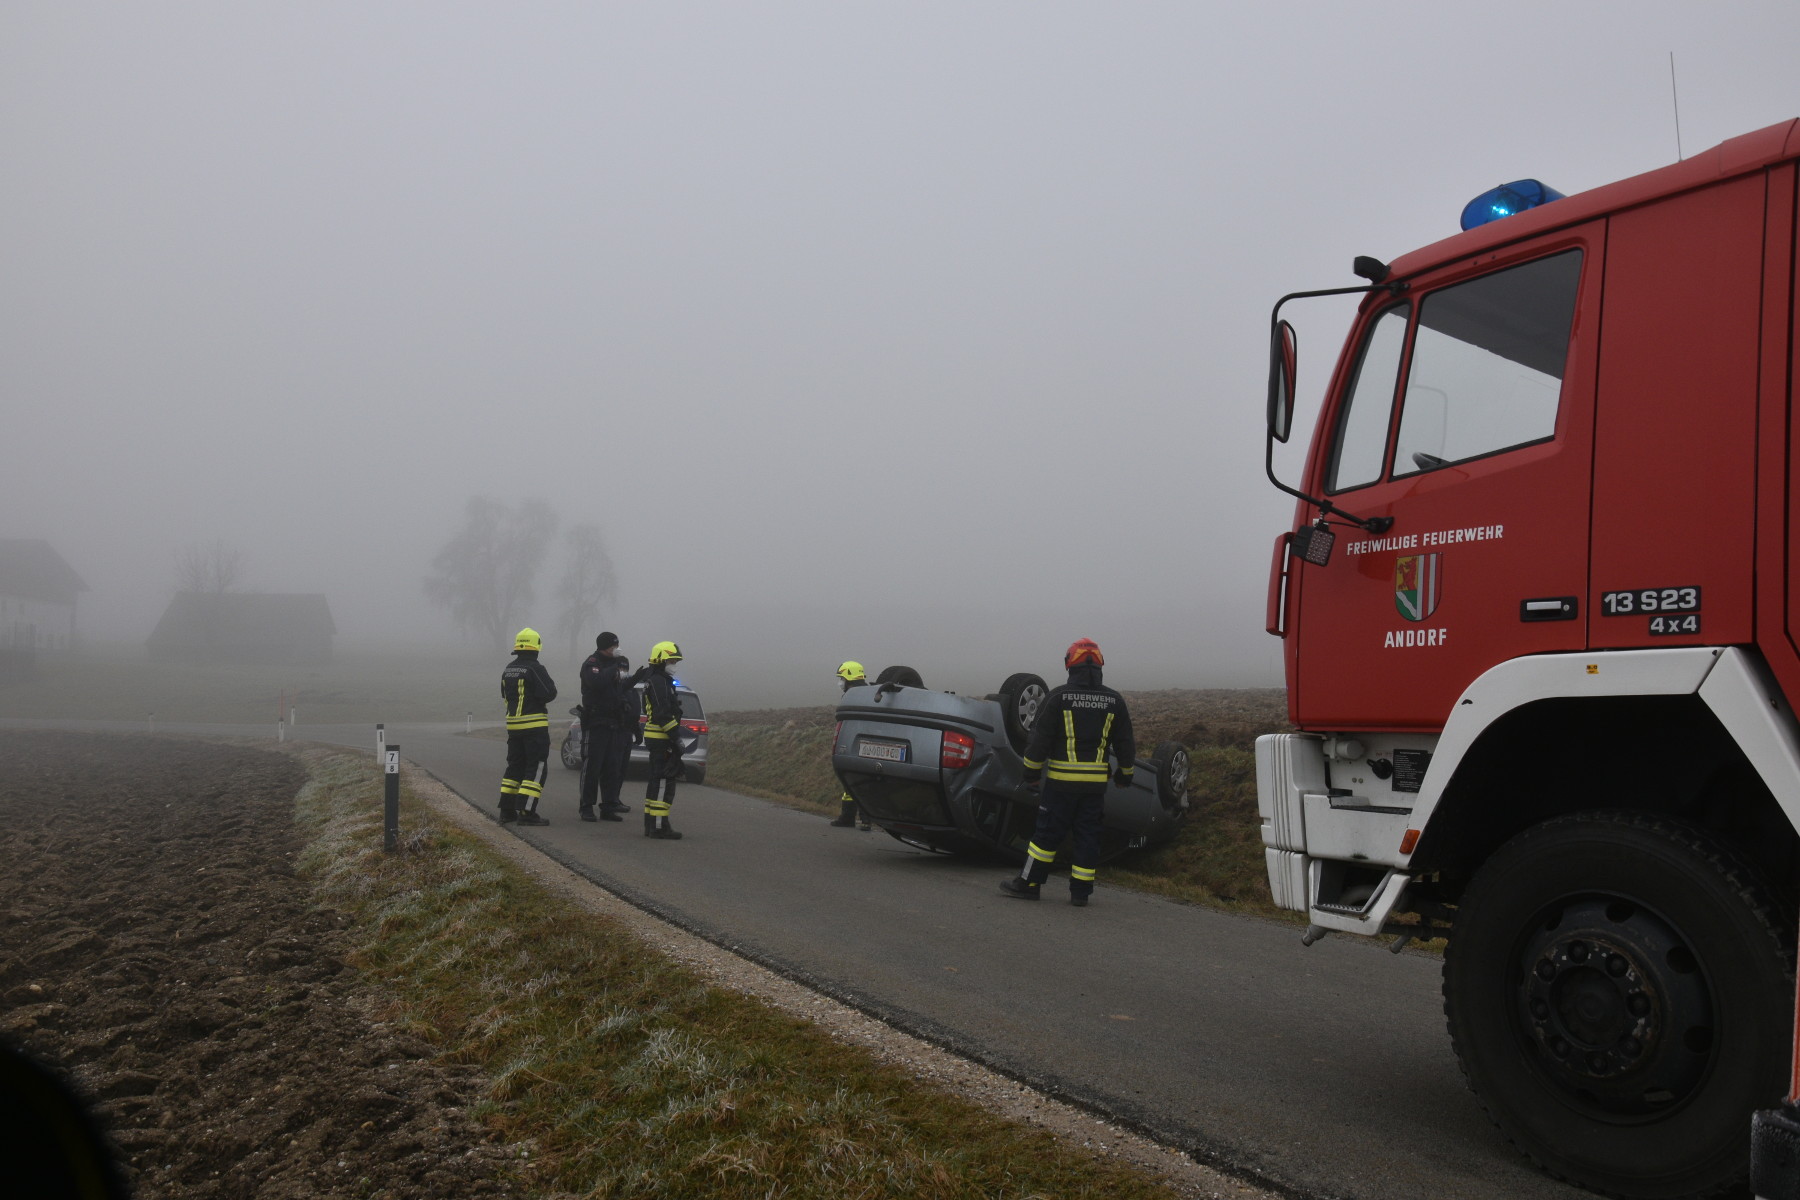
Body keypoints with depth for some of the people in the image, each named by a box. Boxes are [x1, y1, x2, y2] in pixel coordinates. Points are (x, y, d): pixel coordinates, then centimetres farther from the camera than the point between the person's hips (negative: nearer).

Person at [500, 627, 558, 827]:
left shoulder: (508, 670, 10)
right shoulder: (535, 669, -14)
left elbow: (505, 694, 17)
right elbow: (549, 694, -17)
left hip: (513, 724, 8)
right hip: (535, 725, -8)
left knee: (515, 766, 16)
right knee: (536, 768, -4)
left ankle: (506, 810, 17)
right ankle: (526, 812, -9)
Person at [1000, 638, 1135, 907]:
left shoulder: (1058, 697, -5)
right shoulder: (1114, 701, 5)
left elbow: (1040, 739, -5)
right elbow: (1125, 744, 12)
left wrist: (1031, 773, 4)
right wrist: (1125, 774, 24)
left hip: (1062, 780, -3)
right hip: (1096, 782, 3)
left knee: (1048, 832, 4)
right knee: (1088, 835, 9)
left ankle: (1029, 884, 9)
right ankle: (1081, 892, 11)